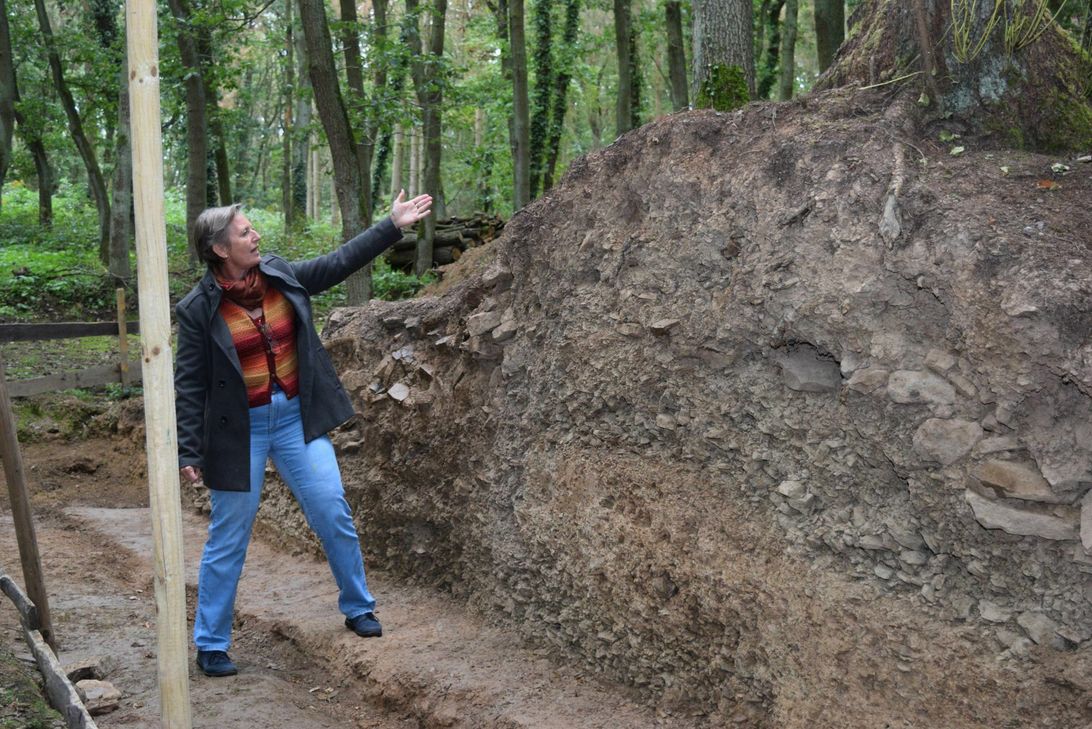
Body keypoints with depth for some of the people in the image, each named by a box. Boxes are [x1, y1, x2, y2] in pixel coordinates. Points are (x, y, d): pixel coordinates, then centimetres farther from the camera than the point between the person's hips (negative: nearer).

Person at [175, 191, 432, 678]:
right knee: (229, 538, 5)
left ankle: (358, 608, 27)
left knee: (334, 515, 6)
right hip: (240, 431, -4)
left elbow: (339, 263, 8)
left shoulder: (281, 276, 0)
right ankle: (211, 645, 19)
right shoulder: (198, 309, -11)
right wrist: (188, 452, -10)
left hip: (297, 418, 4)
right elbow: (189, 385, -8)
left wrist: (393, 225, 6)